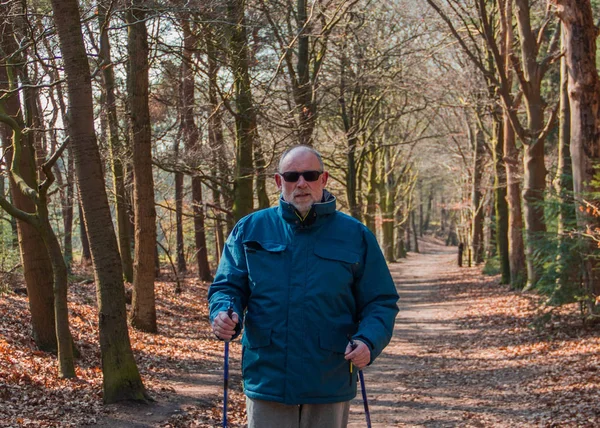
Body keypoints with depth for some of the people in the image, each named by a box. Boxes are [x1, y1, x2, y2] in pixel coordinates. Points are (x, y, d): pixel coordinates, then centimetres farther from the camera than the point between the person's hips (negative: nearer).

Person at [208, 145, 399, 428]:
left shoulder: (355, 235, 2)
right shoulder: (249, 230, 5)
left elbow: (381, 302, 3)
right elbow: (227, 286, 7)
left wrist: (368, 341, -16)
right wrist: (223, 314, -16)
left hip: (329, 386, 0)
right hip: (267, 381, 0)